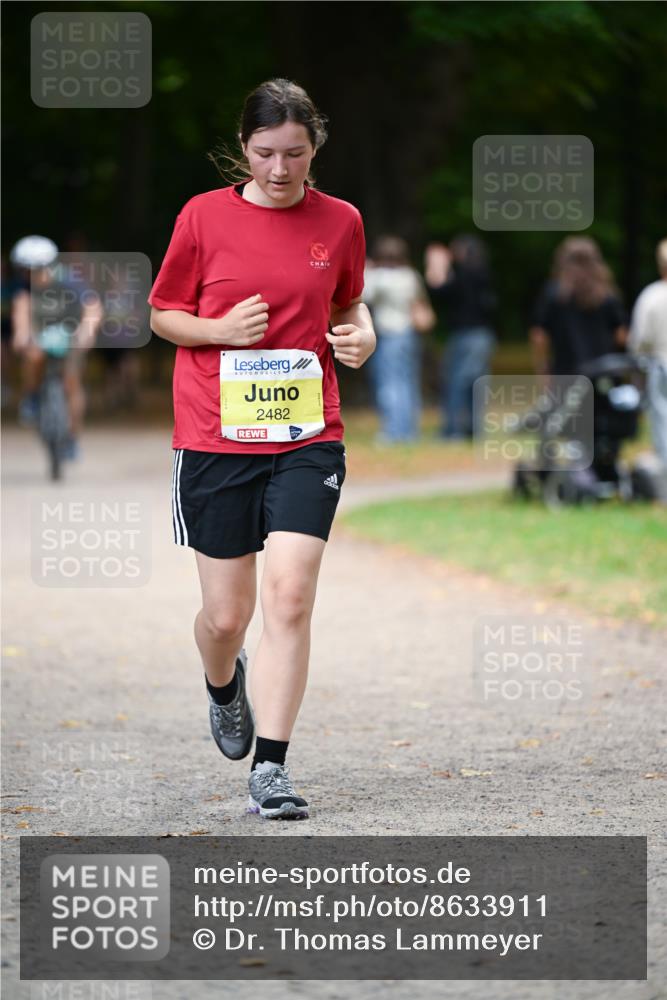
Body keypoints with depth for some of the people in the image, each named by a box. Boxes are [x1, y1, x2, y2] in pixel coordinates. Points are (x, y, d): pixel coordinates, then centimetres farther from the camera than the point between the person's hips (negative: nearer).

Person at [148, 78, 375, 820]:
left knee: (289, 596, -14)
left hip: (307, 438, 1)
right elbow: (162, 313, 7)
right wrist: (221, 329, -12)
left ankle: (270, 769, -9)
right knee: (227, 614, 5)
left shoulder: (340, 223, 4)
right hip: (215, 438, 0)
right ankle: (223, 684, 42)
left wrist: (361, 335, -2)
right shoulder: (204, 216, -2)